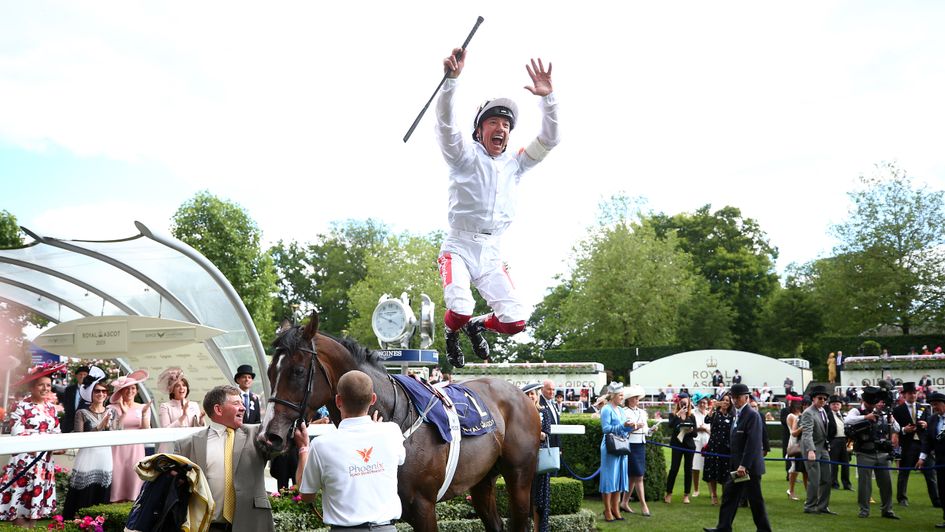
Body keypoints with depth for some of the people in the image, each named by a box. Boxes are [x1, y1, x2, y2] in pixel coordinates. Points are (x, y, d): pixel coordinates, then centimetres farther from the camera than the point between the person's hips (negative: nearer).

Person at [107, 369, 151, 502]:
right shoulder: (113, 408, 1)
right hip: (118, 450, -2)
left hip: (136, 450, 2)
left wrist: (144, 414, -13)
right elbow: (113, 431, -8)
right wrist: (123, 414, -19)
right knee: (118, 479, -4)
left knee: (135, 479, 0)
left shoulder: (143, 407, 7)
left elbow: (146, 431, 1)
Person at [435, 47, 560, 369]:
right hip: (459, 247, -4)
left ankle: (477, 326, 25)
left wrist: (547, 98, -6)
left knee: (515, 320, -9)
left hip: (491, 254, 4)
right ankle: (451, 332, 13)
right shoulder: (466, 156, 2)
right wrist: (451, 79, -30)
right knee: (460, 311, -25)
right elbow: (445, 123, -15)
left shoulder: (514, 164, 16)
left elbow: (548, 141, 9)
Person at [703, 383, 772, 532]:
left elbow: (753, 443, -22)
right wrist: (735, 464, 14)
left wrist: (744, 465, -24)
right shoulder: (738, 415, 14)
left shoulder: (752, 415, -15)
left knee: (755, 500, 1)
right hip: (737, 466, 9)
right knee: (729, 496, 9)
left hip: (749, 467, -9)